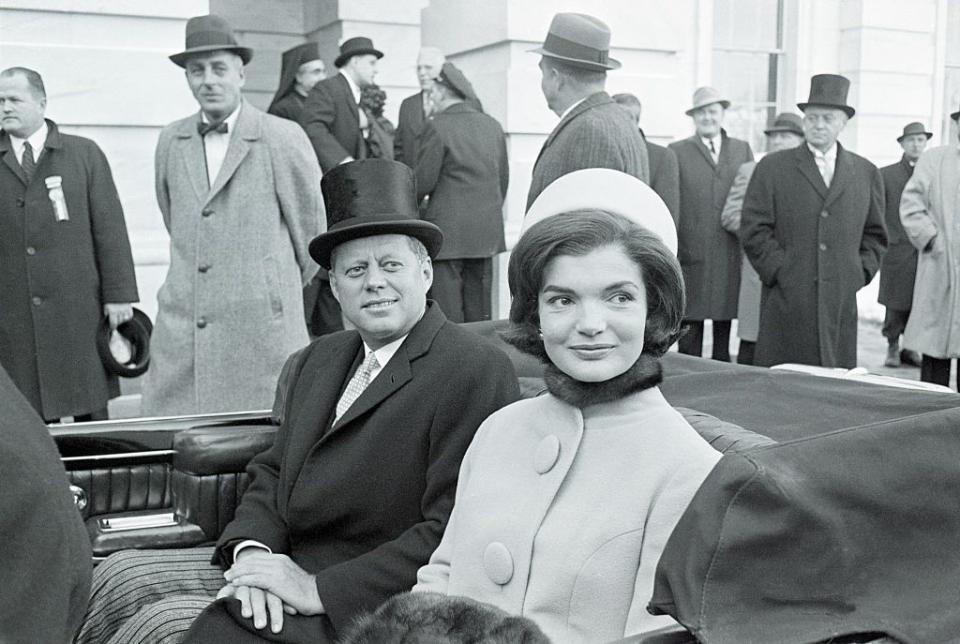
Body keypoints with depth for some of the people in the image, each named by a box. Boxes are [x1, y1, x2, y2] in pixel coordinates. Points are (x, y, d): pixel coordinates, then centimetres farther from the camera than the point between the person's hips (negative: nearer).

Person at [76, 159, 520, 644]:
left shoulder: (477, 373, -15)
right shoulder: (313, 363, 12)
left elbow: (452, 535, -21)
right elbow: (272, 473, 12)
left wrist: (318, 589, -21)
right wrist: (252, 550, -10)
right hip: (281, 565, 7)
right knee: (119, 576, -1)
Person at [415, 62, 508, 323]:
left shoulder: (437, 127, -10)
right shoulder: (492, 125, 9)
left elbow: (424, 182, -9)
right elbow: (504, 178, 13)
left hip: (448, 230, -6)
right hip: (487, 231, 6)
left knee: (447, 311, -2)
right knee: (480, 310, 12)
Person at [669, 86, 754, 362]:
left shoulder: (742, 150, 14)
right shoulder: (677, 152, 4)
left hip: (730, 256, 3)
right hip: (691, 256, -3)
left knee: (724, 332, 9)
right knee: (689, 335, 0)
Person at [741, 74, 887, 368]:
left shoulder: (866, 173, 14)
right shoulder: (772, 167, 5)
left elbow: (875, 234, 18)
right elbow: (753, 230, 0)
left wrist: (860, 274, 4)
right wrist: (781, 273, -7)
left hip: (842, 303, 3)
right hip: (787, 303, -2)